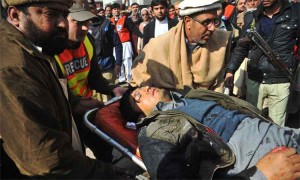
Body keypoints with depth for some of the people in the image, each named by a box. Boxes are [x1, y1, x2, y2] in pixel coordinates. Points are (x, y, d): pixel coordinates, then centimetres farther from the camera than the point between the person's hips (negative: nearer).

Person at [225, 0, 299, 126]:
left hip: (280, 82, -3)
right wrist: (230, 70, 3)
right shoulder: (251, 18, 7)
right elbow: (241, 47, 12)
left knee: (276, 124, 6)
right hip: (254, 80, 3)